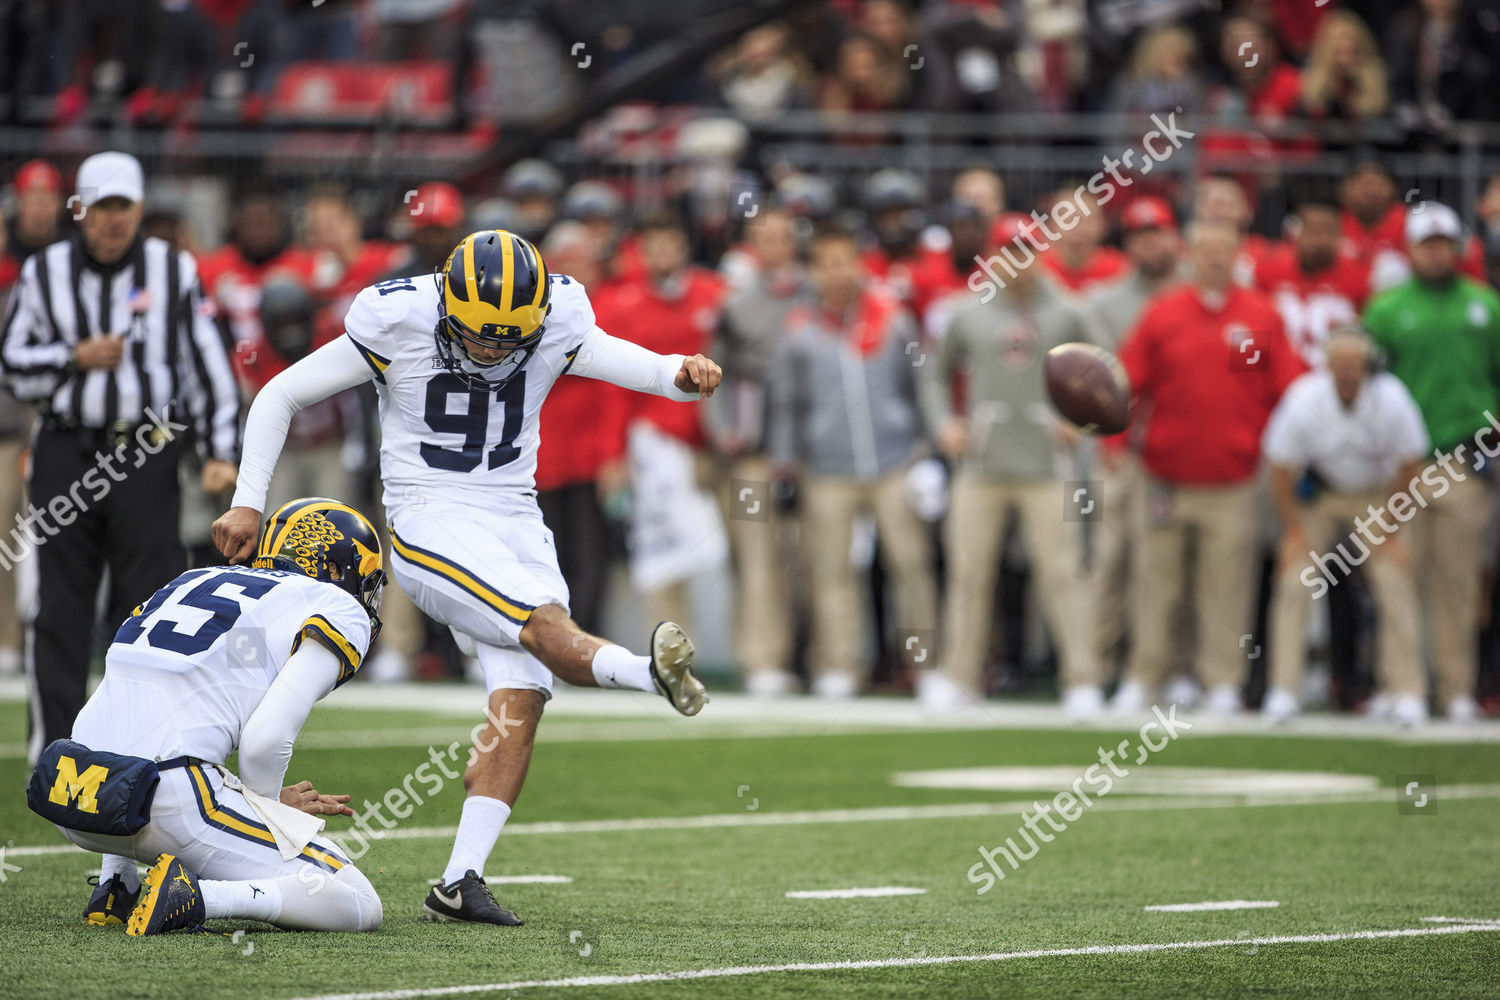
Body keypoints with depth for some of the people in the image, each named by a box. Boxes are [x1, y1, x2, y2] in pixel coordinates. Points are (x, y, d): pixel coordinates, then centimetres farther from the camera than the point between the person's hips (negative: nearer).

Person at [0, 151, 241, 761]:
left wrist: (221, 450, -2)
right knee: (60, 607, 2)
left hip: (145, 455, -1)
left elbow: (206, 362, 5)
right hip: (66, 452, 1)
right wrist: (75, 358, -8)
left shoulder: (174, 272, 5)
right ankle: (54, 749, 7)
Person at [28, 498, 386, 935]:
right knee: (359, 907, 1)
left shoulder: (199, 580, 28)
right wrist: (267, 806, 13)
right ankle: (193, 898, -18)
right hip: (173, 796, -7)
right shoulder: (339, 611, 7)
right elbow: (266, 740, -8)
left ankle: (117, 887, 20)